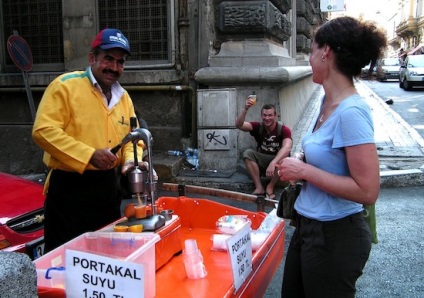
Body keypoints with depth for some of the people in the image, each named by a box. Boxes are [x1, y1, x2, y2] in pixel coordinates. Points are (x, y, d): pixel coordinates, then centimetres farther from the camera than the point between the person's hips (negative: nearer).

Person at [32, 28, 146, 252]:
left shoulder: (123, 97, 11)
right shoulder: (65, 85, -10)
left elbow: (132, 137, 16)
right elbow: (43, 131, -18)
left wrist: (131, 160, -6)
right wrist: (89, 155, -23)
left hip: (107, 186, 7)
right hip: (69, 187, -6)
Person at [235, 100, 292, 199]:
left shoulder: (284, 130, -17)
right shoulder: (258, 127, -8)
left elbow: (287, 148, -35)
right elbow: (239, 125, -23)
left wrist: (273, 163, -50)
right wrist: (245, 109, -41)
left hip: (278, 160, -2)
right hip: (261, 161, 3)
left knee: (285, 157, -34)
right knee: (248, 152, -23)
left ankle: (270, 187, -17)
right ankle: (259, 187, -23)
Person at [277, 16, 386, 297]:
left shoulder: (351, 112, -24)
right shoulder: (329, 102, 3)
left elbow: (367, 191, -27)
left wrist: (305, 171, -21)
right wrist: (299, 167, 0)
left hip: (335, 235, -9)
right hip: (309, 226, 9)